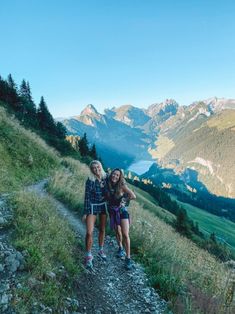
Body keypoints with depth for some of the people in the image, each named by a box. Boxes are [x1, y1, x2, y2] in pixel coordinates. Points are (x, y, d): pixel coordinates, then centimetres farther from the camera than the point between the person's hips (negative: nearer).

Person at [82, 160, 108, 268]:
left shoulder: (106, 178, -5)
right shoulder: (90, 181, -14)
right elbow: (87, 197, -11)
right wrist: (85, 213, -10)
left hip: (104, 205, 4)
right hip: (92, 206, -3)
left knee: (102, 230, 15)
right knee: (89, 232, -9)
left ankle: (101, 250, 36)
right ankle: (88, 256, 9)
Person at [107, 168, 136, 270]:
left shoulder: (122, 186, -17)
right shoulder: (108, 185, -6)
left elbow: (133, 196, -20)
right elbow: (107, 198, 10)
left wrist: (124, 200, -8)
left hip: (122, 211, -4)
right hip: (113, 212, 4)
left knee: (125, 234, -9)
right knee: (118, 232, 18)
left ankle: (128, 258, 1)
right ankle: (120, 248, 45)